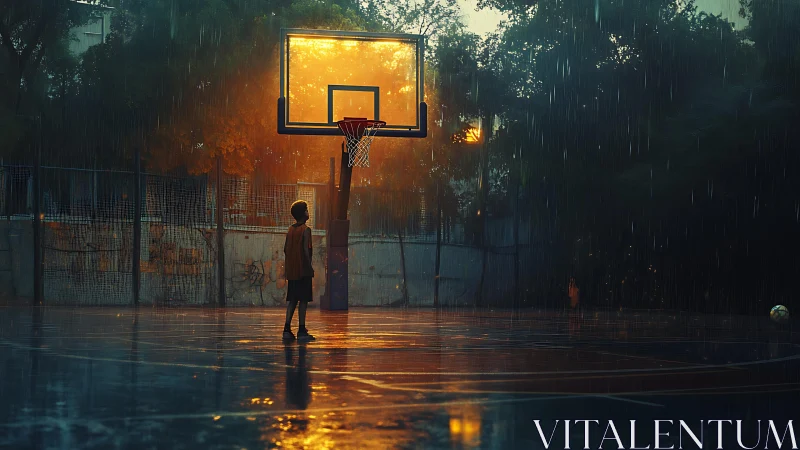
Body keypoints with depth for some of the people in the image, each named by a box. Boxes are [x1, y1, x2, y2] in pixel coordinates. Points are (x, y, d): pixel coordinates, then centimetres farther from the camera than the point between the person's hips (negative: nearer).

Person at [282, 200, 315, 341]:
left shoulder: (290, 230, 11)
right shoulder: (306, 230, -10)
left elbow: (285, 249, 12)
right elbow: (306, 250, -18)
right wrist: (310, 266, -12)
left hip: (291, 270, 7)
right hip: (303, 270, -7)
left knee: (292, 300, 10)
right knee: (303, 300, -3)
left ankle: (287, 329, 5)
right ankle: (301, 331, -3)